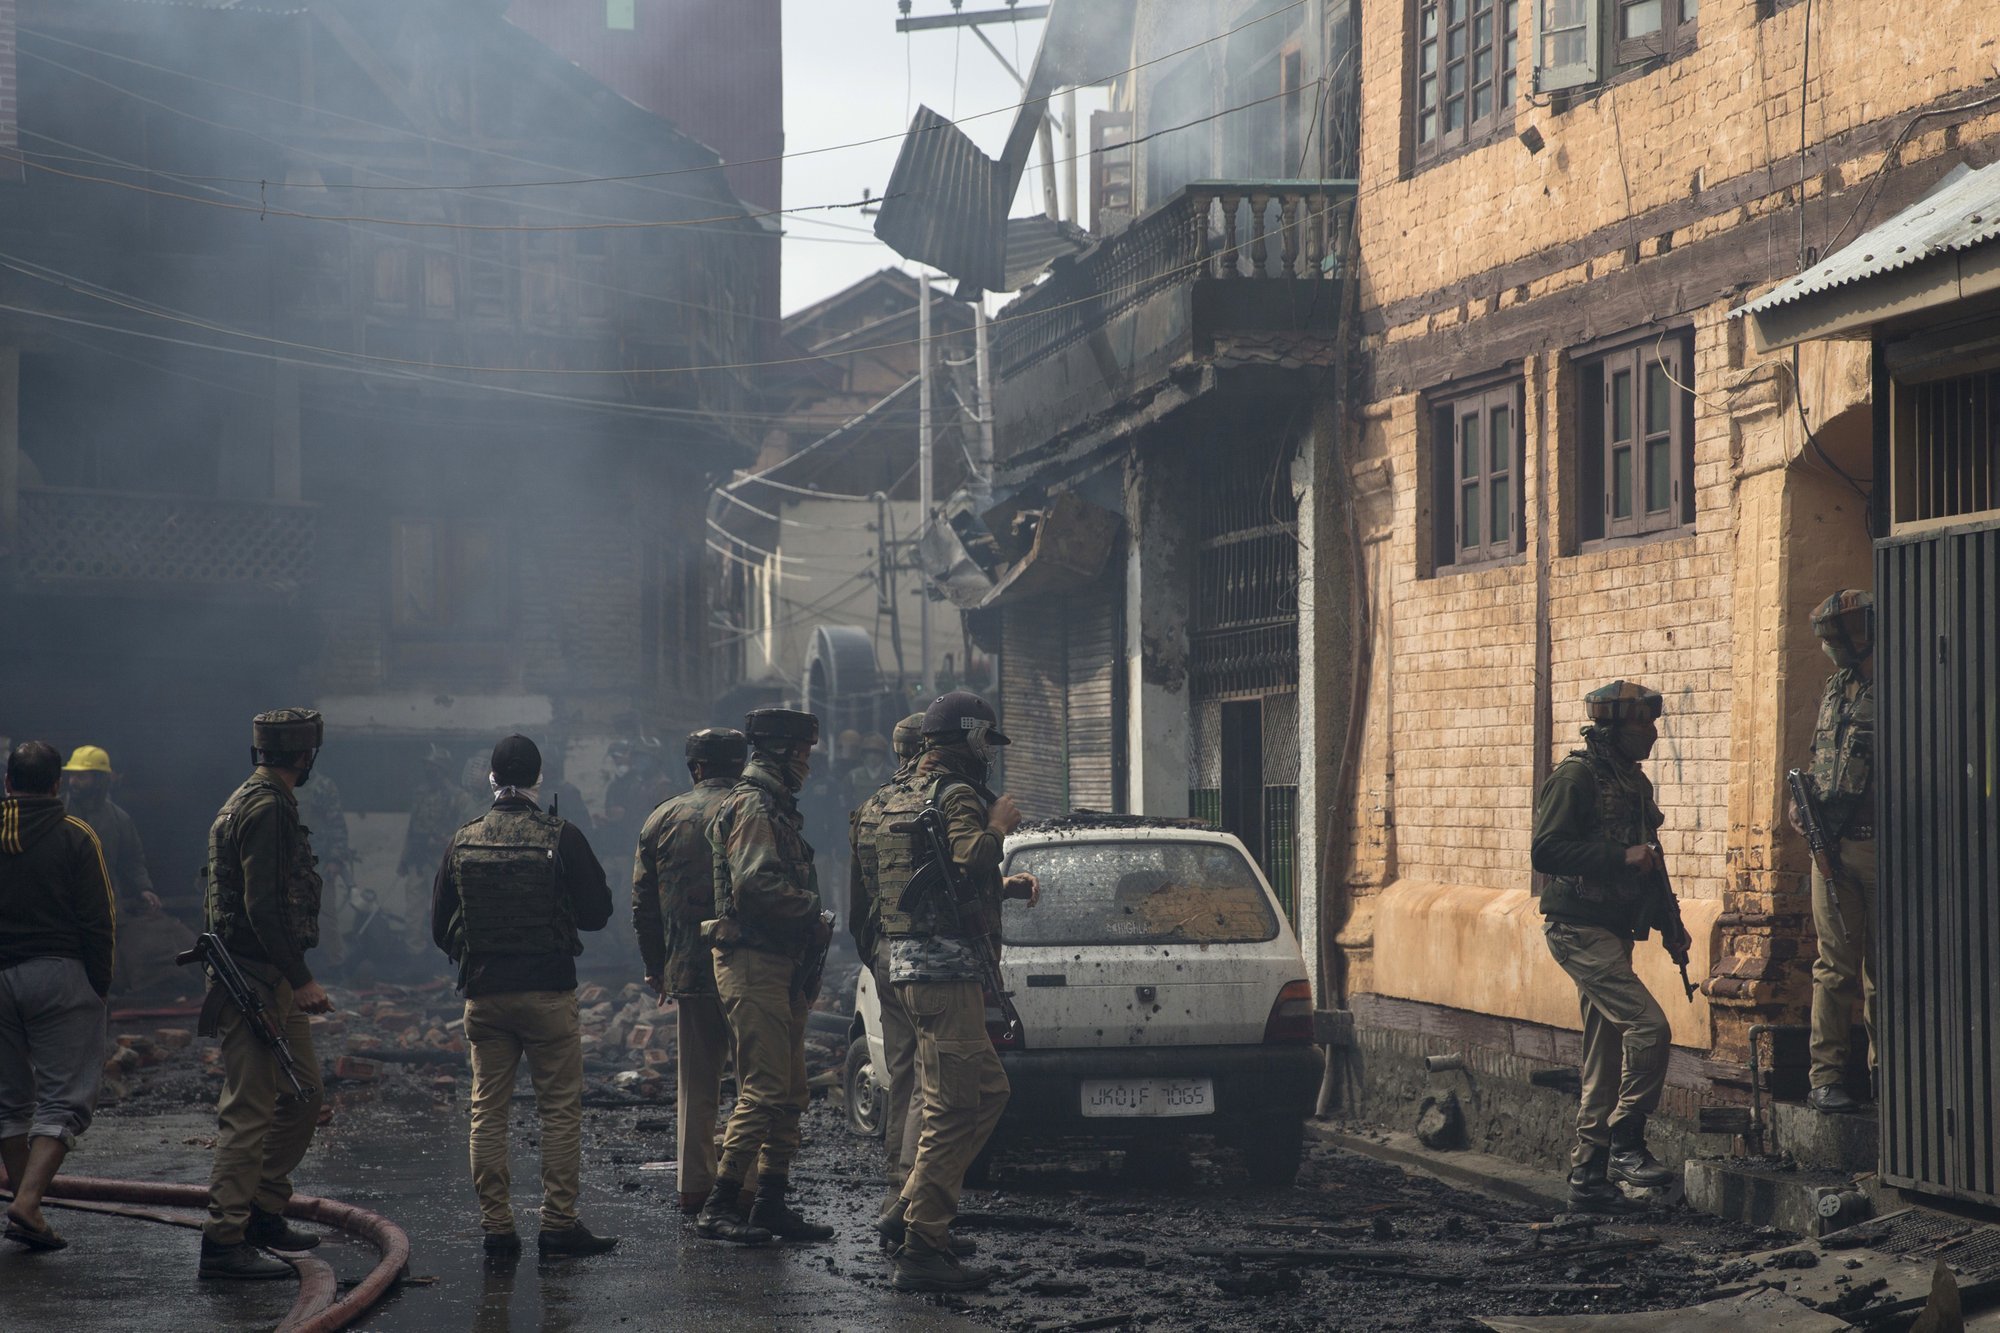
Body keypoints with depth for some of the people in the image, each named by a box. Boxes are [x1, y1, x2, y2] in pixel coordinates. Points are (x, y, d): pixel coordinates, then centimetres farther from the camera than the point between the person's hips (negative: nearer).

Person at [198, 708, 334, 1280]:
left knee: (303, 1093, 17)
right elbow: (263, 907, -24)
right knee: (249, 1110, -10)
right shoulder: (266, 809, -16)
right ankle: (224, 1241, -9)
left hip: (273, 980, 11)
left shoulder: (254, 802, 17)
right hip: (254, 979, -11)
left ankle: (264, 1212, 24)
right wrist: (301, 979, -23)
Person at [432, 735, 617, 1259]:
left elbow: (440, 926, 7)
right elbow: (597, 911, -4)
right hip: (549, 992, -3)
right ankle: (558, 1222, 1)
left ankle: (495, 1225, 8)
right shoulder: (561, 836, -8)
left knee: (488, 1111, 9)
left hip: (483, 994, 3)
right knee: (560, 1109, 4)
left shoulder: (462, 842, 1)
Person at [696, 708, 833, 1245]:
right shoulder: (751, 807, -11)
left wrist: (811, 921, 8)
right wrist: (812, 914, -14)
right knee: (763, 1090, -13)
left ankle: (773, 1204, 15)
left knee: (789, 1094, 11)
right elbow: (754, 885, -23)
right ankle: (718, 1207, -10)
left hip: (780, 966, 11)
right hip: (753, 964, -11)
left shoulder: (775, 808, 22)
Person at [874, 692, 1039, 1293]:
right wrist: (998, 826, -11)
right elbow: (968, 861, -28)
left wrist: (1002, 886, 27)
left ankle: (907, 1213, 16)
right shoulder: (956, 794, -10)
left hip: (911, 963, 10)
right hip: (944, 968, -10)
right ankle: (921, 1251, -10)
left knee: (987, 1091, 17)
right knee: (954, 1108, -9)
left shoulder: (900, 797, 20)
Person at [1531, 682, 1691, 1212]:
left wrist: (1669, 923, 16)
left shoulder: (1633, 783, 17)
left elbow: (1647, 861, 26)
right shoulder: (1577, 776, -11)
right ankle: (1625, 1144, -11)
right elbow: (1545, 850, -20)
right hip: (1581, 929, -9)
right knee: (1648, 1024, -19)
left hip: (1613, 933, 9)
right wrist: (1621, 857, -24)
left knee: (1605, 1059, 9)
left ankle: (1588, 1175, 14)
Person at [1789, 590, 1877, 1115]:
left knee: (1883, 968, 5)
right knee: (1836, 966, 1)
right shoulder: (1836, 690, 15)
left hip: (1885, 848, -4)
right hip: (1836, 848, 4)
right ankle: (1826, 1078, 0)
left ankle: (1883, 1073, 13)